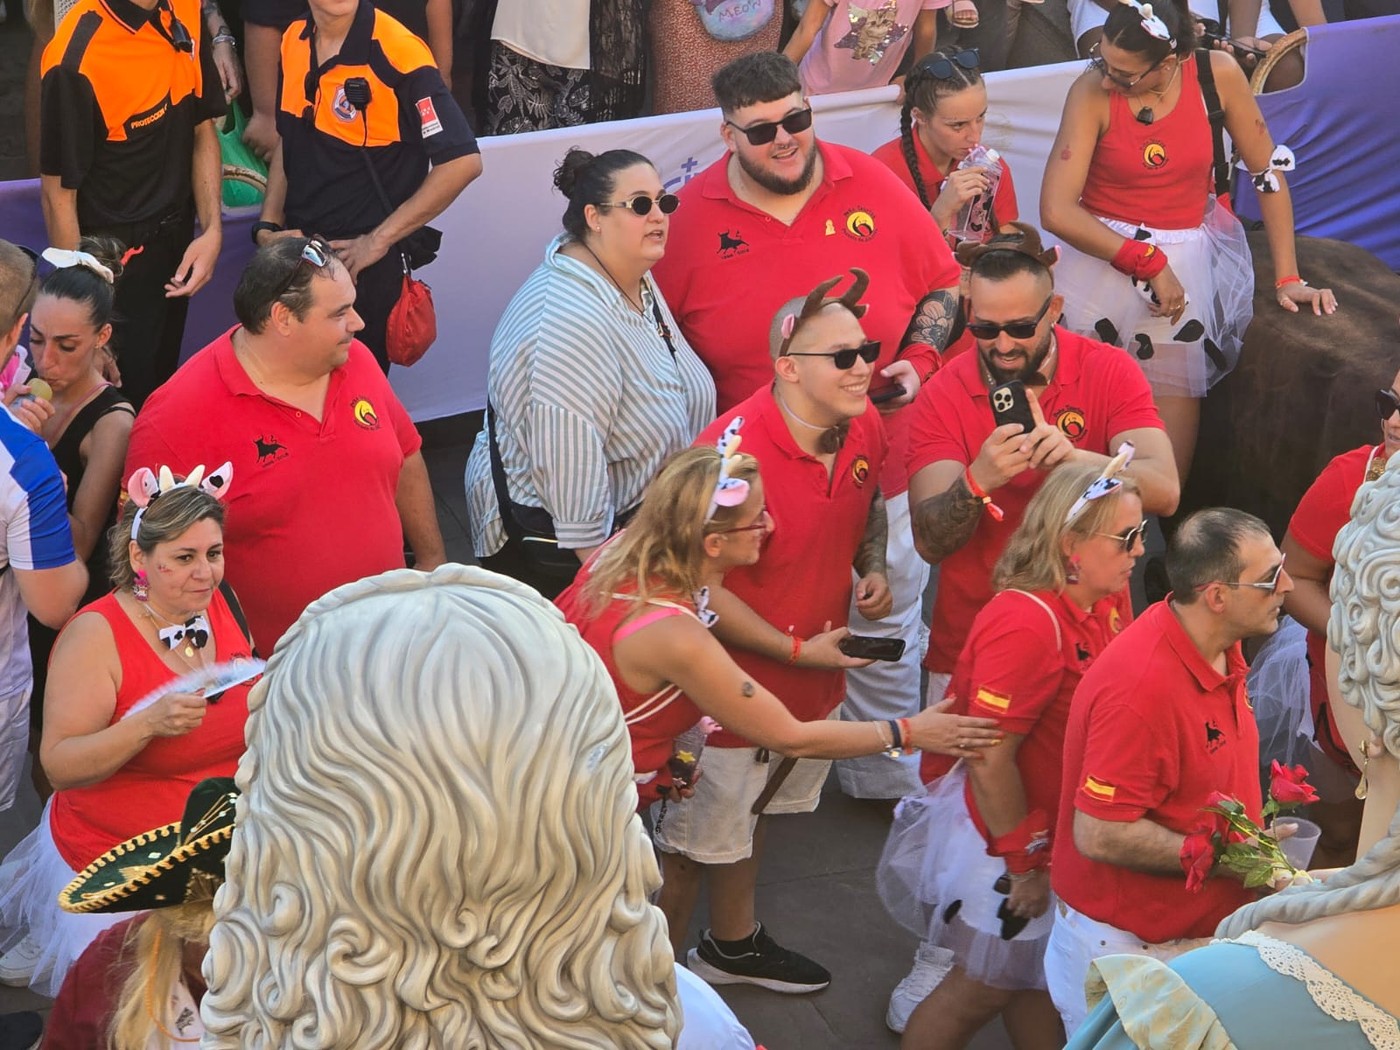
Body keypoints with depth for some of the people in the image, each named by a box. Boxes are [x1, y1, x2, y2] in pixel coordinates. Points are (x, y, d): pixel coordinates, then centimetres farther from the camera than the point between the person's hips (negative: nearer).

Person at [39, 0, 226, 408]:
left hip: (178, 243, 7)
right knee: (127, 406, 6)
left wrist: (212, 231, -5)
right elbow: (58, 194, -19)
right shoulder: (76, 56, -27)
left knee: (162, 385, 22)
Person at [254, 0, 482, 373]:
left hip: (363, 266, -6)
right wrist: (268, 226, 4)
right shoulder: (294, 41, 2)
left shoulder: (397, 52, -19)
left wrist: (378, 241, -17)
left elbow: (462, 161, -21)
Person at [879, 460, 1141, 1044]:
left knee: (1038, 975, 21)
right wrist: (1026, 861, -17)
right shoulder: (1025, 624, -29)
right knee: (986, 985, 8)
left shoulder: (1106, 602, -3)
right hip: (998, 834, -7)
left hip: (1057, 834, 7)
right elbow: (990, 759, -28)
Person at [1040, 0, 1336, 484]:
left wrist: (1288, 278, -3)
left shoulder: (1218, 74, -10)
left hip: (1187, 255, 1)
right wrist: (1149, 264, -18)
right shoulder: (1091, 92, -15)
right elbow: (1056, 211, -19)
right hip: (1102, 253, -1)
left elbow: (1269, 172, 0)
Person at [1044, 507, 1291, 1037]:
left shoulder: (1222, 651, 1)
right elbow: (1099, 835, -27)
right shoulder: (1143, 688, -29)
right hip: (1125, 948, -8)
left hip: (1198, 933, 8)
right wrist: (1230, 859, -21)